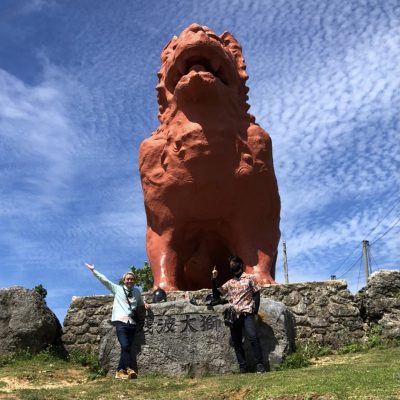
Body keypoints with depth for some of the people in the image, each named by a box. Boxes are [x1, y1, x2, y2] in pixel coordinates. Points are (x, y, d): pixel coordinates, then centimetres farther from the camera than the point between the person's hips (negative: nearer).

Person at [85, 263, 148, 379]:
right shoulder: (117, 289, 9)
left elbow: (141, 302, 34)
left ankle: (120, 371, 8)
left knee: (127, 347, 1)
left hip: (132, 323, 3)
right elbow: (104, 280, 8)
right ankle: (129, 369, -12)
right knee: (125, 346, -17)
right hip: (121, 322, -3)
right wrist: (93, 270, 7)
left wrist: (145, 304, 11)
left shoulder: (137, 292, 17)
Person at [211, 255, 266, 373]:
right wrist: (214, 279, 3)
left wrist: (255, 312, -7)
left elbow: (257, 294, 4)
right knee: (236, 342, 1)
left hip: (247, 313, -4)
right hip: (234, 315, 5)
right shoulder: (229, 283, 17)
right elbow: (216, 294, 14)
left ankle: (259, 365, -15)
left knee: (252, 337, -20)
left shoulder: (250, 278, 7)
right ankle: (243, 367, 7)